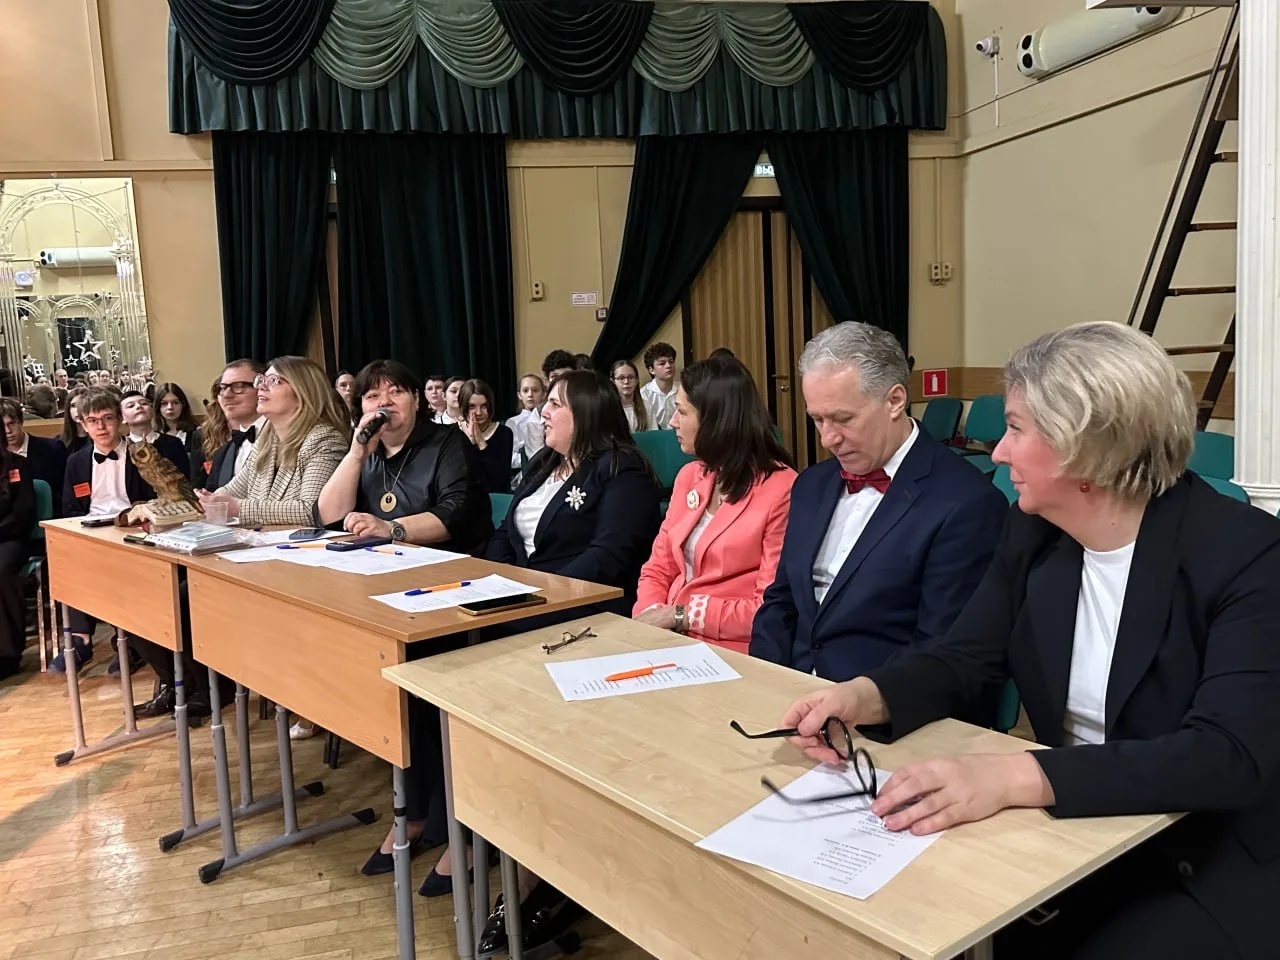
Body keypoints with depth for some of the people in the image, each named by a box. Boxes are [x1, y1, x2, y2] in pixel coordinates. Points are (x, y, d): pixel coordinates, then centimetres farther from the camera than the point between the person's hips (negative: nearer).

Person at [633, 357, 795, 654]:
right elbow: (658, 570, 12)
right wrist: (649, 616, -8)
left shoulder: (780, 489, -12)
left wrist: (683, 615, -14)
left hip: (730, 653, -6)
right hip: (671, 639, 6)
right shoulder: (688, 477, 10)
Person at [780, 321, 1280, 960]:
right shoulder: (1033, 531, -2)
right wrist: (862, 697, -18)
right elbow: (964, 659, 4)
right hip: (1075, 831, 5)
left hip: (1219, 866, -4)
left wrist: (1013, 777, -41)